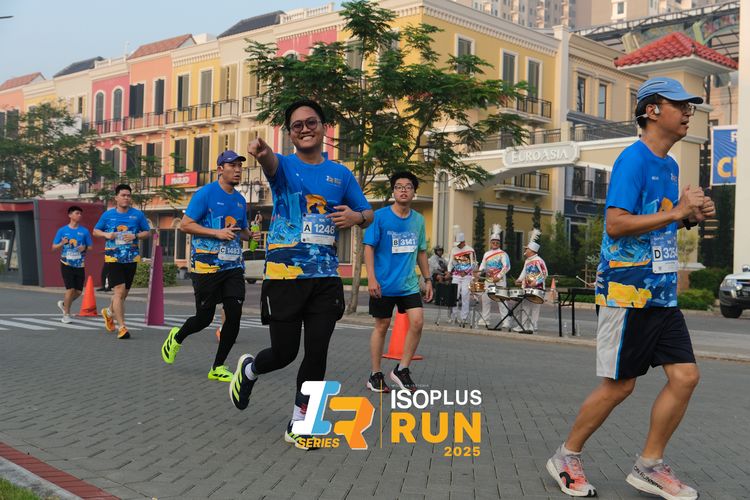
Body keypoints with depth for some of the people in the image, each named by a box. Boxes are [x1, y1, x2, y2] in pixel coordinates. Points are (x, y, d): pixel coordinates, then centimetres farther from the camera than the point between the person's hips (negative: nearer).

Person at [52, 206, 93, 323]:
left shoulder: (84, 231, 3)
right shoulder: (62, 230, 0)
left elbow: (90, 247, 9)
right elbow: (53, 247, 4)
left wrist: (85, 248, -13)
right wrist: (62, 244, -16)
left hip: (80, 265, 3)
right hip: (66, 264, -3)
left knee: (78, 291, 3)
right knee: (70, 289, -11)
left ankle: (64, 304, 32)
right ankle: (66, 314, 4)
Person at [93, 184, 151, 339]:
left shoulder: (138, 214, 4)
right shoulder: (108, 214, 3)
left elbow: (147, 232, 9)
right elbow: (95, 231, 12)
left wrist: (135, 236, -11)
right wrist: (106, 234, -9)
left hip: (131, 258, 3)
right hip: (113, 258, -2)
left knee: (124, 293, 14)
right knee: (119, 290, -15)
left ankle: (108, 312, 45)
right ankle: (122, 327, -13)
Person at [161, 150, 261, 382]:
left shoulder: (240, 200, 14)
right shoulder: (205, 193, -7)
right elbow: (185, 224, -10)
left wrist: (250, 234, 3)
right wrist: (217, 233, -19)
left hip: (233, 266, 6)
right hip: (206, 265, -6)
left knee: (234, 315, -5)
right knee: (204, 318, 2)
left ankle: (218, 367, 9)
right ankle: (177, 337, 36)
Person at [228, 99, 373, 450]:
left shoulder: (341, 174, 10)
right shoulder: (284, 166, -1)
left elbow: (367, 215, 18)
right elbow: (270, 162, -26)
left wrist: (356, 216, -7)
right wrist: (260, 151, -51)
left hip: (325, 278, 3)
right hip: (284, 276, -3)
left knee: (316, 353, 1)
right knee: (285, 352, 2)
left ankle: (299, 423, 18)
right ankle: (248, 369, 37)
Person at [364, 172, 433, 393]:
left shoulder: (418, 220, 7)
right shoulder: (380, 216, -7)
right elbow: (369, 247, -8)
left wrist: (427, 279, 14)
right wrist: (371, 278, -16)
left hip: (409, 284, 4)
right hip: (383, 284, -4)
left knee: (417, 321, -9)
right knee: (382, 326, 4)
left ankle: (402, 369, 6)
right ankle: (375, 375, 17)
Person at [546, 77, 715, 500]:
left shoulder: (669, 165, 15)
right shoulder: (633, 159, -12)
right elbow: (616, 224, -21)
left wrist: (691, 216, 6)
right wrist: (675, 212, -20)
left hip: (662, 294, 8)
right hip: (629, 291, -8)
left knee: (685, 376, 3)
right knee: (619, 385, -1)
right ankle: (567, 457, 18)